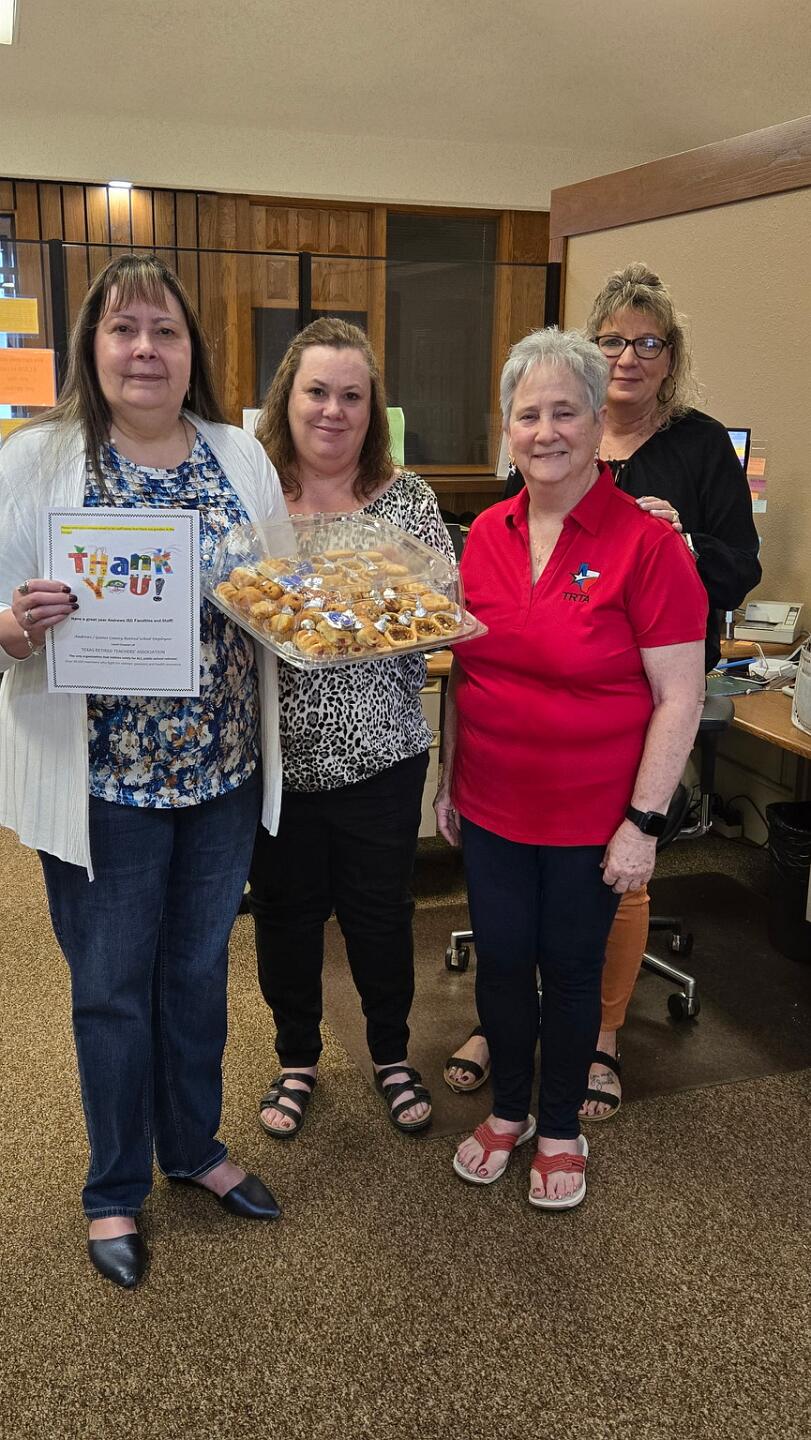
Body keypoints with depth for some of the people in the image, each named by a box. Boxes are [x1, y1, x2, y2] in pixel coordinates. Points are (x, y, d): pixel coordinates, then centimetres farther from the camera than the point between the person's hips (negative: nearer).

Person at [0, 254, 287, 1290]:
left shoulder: (242, 459, 4)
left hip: (224, 771, 4)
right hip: (100, 780, -3)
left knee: (199, 971, 19)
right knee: (113, 989, 12)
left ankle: (194, 1146, 43)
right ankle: (115, 1188, 35)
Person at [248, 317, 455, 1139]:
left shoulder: (409, 500, 0)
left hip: (381, 755, 0)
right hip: (274, 755, 1)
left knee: (380, 910, 14)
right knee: (286, 913, 15)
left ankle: (391, 1052, 38)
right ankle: (297, 1058, 38)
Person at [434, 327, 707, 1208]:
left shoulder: (646, 542, -14)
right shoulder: (487, 534, 1)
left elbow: (679, 697, -13)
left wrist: (642, 822, -14)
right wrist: (448, 780, 11)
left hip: (590, 816, -4)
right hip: (491, 805, 4)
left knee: (570, 969, 13)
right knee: (500, 960, 15)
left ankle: (559, 1131, 37)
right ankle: (506, 1111, 40)